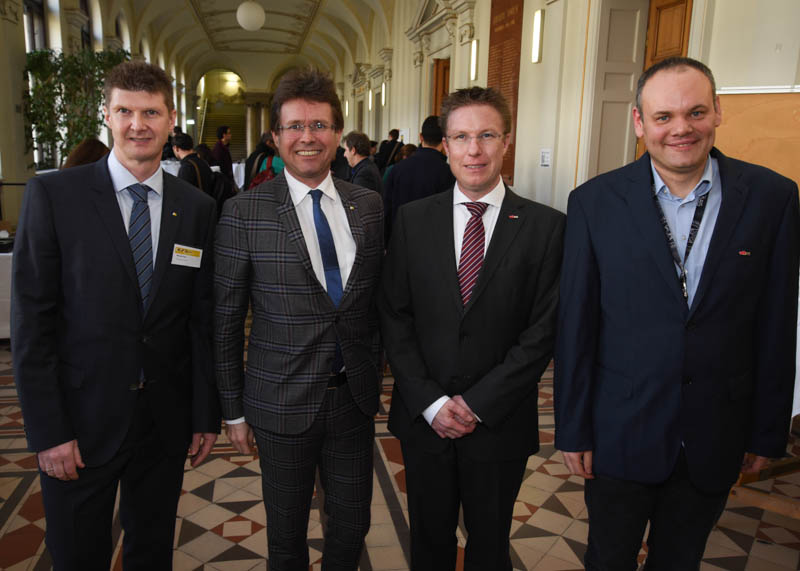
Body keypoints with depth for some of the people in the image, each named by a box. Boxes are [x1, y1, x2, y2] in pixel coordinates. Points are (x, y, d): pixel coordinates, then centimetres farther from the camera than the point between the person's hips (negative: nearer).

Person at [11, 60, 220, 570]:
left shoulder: (197, 208, 1)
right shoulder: (53, 195, -7)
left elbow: (203, 318, 3)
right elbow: (31, 321, -8)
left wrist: (207, 415, 3)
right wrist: (48, 431, -10)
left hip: (166, 420, 2)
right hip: (81, 419, -2)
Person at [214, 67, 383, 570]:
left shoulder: (368, 205, 1)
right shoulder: (244, 213, -10)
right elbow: (226, 318, -5)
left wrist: (374, 372, 9)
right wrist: (234, 410, -1)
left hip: (354, 397, 3)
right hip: (282, 402, -3)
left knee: (352, 526, 18)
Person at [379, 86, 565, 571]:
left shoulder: (546, 227, -8)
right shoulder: (414, 219, -1)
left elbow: (543, 331, -10)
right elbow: (395, 317, -2)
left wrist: (477, 403, -13)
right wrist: (430, 402, -10)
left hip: (500, 423, -1)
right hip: (423, 420, 2)